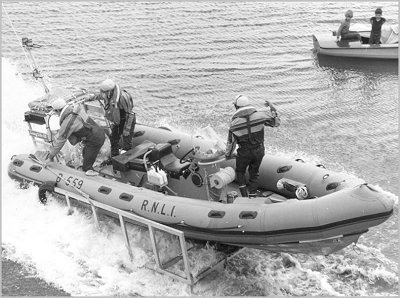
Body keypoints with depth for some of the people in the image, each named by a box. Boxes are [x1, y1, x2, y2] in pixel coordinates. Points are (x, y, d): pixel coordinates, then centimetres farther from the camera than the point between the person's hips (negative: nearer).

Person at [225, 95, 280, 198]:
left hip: (244, 153, -2)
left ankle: (244, 195, 15)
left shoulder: (235, 123, -17)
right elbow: (276, 122, -1)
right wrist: (273, 109, 12)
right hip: (259, 151, 2)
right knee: (254, 174, 20)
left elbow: (231, 143, -8)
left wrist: (227, 155, 9)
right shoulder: (260, 116, -15)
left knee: (240, 172, 23)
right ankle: (252, 196, 24)